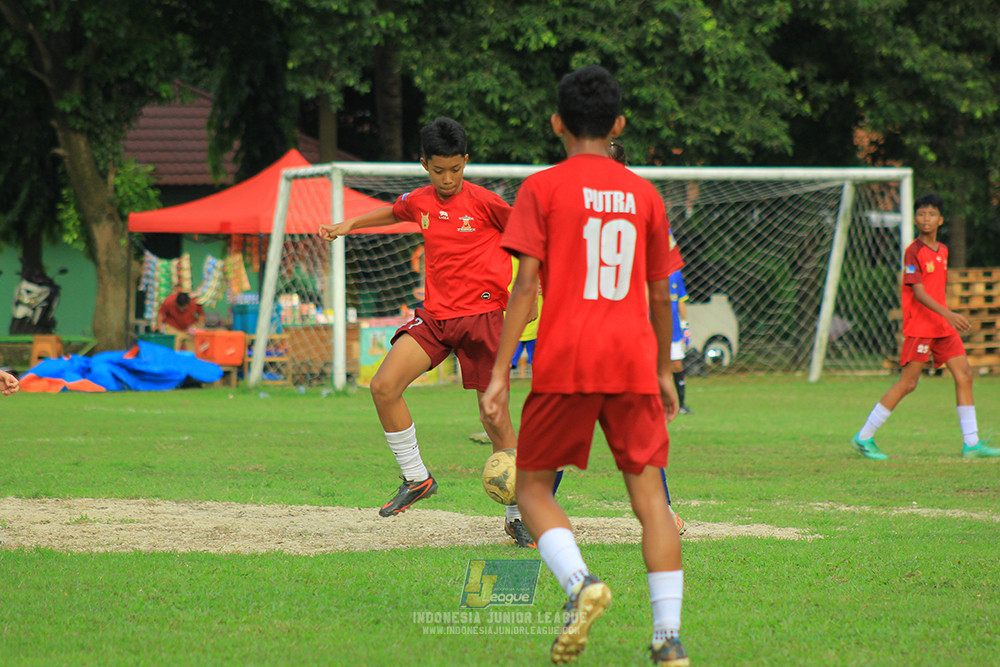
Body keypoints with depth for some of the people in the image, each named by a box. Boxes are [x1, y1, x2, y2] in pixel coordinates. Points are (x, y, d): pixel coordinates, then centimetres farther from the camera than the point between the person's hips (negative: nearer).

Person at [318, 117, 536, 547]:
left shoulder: (483, 202, -8)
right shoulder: (420, 202, 7)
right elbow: (393, 213, 30)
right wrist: (349, 225, 22)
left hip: (481, 314, -5)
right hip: (434, 314, 5)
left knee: (495, 417, -5)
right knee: (384, 386, -13)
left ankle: (517, 516, 7)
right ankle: (416, 479, 4)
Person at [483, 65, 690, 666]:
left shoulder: (543, 188, 2)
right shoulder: (644, 193, 12)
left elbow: (526, 285, -6)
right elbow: (661, 292, 16)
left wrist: (500, 373, -6)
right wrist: (665, 371, 27)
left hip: (566, 361, -3)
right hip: (633, 359, 3)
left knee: (533, 485, 10)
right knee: (650, 494, 3)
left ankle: (580, 582, -17)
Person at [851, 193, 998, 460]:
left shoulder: (942, 250, 13)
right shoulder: (914, 251, -11)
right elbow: (918, 293, -19)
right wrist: (948, 314, -29)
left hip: (943, 326, 8)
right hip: (919, 325, -8)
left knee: (964, 375, 0)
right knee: (907, 383, -8)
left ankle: (971, 443, 2)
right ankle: (864, 437, 1)